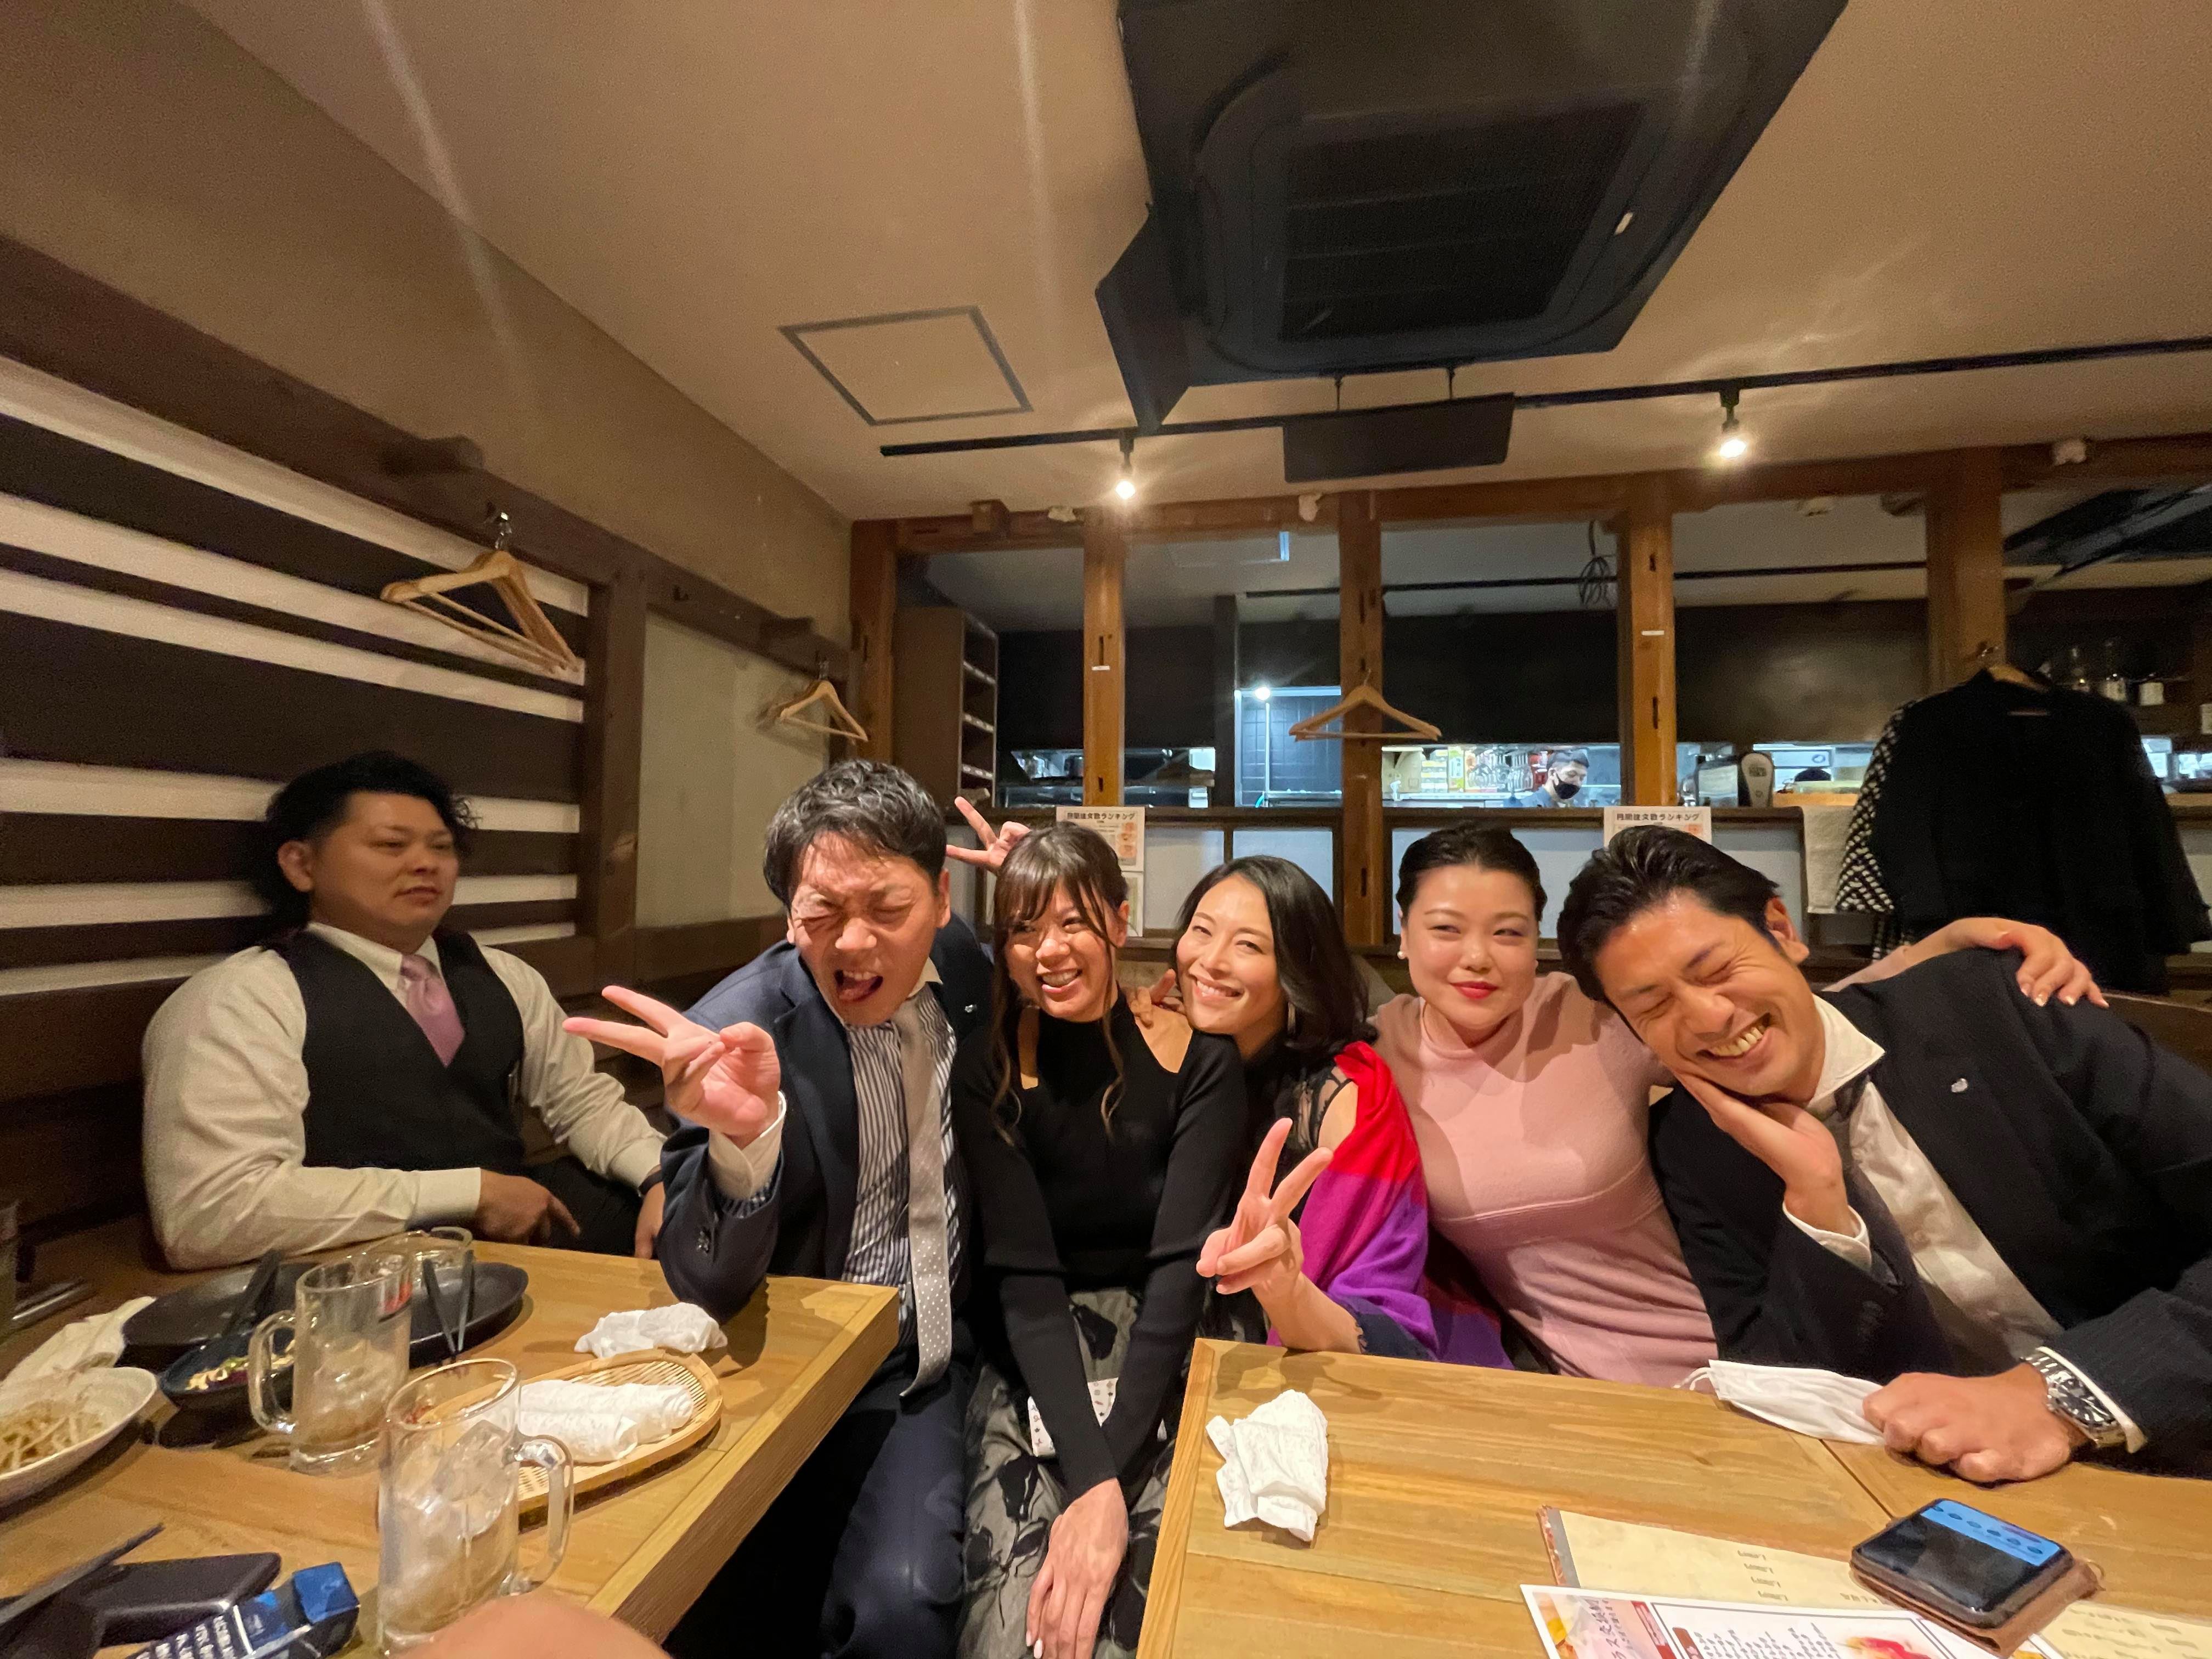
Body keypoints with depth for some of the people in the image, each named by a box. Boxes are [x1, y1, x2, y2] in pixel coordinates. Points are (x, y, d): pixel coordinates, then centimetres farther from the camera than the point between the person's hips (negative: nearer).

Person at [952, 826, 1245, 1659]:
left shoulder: (1196, 1058, -11)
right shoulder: (988, 1070, -8)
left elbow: (1181, 1266, -15)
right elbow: (1023, 1279, -12)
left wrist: (1114, 1477, -22)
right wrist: (1092, 1476, -23)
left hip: (1165, 1365, 0)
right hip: (1037, 1372, 1)